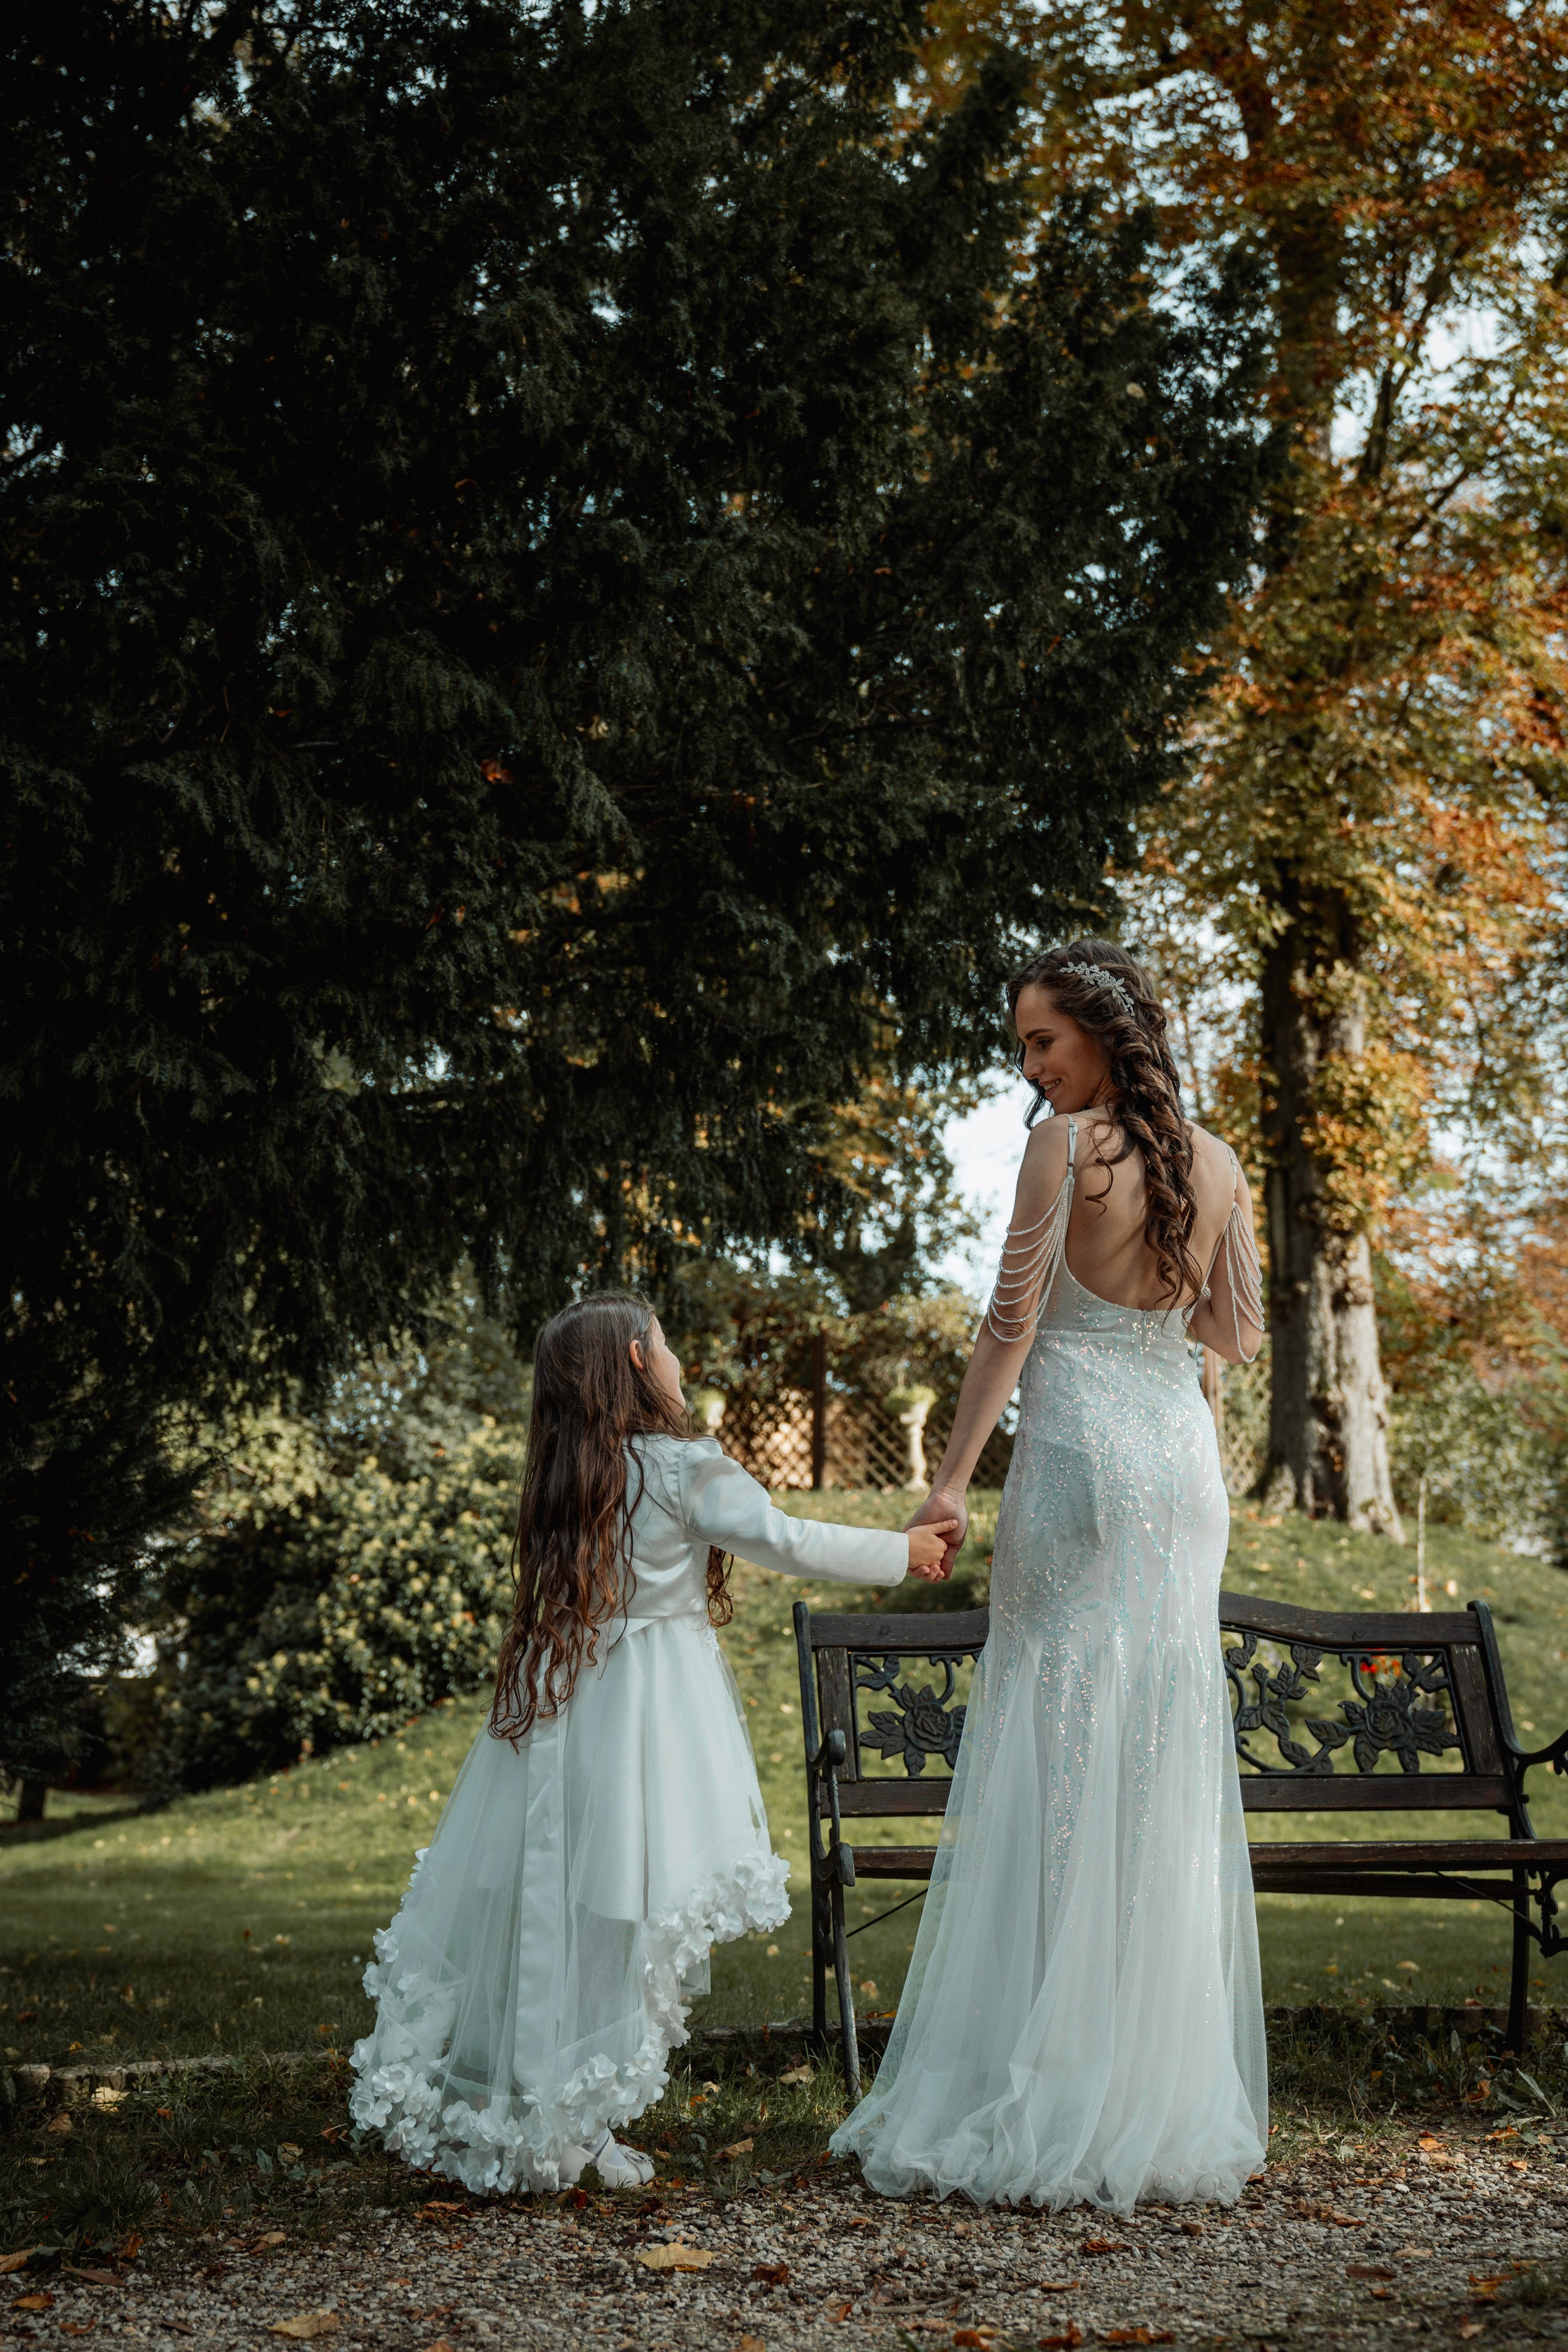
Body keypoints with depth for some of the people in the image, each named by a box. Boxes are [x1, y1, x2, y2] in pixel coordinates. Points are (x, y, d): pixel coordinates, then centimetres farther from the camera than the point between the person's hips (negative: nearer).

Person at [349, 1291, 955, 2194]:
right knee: (623, 1914, 0)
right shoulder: (682, 1468, -8)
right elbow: (788, 1543, -10)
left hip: (558, 1711, 7)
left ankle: (483, 2114, 18)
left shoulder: (562, 1480, 11)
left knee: (547, 1907, 12)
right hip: (648, 1715, -7)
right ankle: (568, 2133, 4)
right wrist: (904, 1551, 1)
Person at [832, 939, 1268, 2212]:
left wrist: (952, 1477, -8)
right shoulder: (1216, 1162, 10)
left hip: (1082, 1452, -6)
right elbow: (1239, 1333, 15)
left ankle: (1044, 2102, 0)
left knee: (1060, 1760, -3)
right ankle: (1175, 2097, 13)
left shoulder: (1068, 1143, -8)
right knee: (1169, 1764, 9)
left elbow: (1012, 1323, -10)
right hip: (1186, 1457, 6)